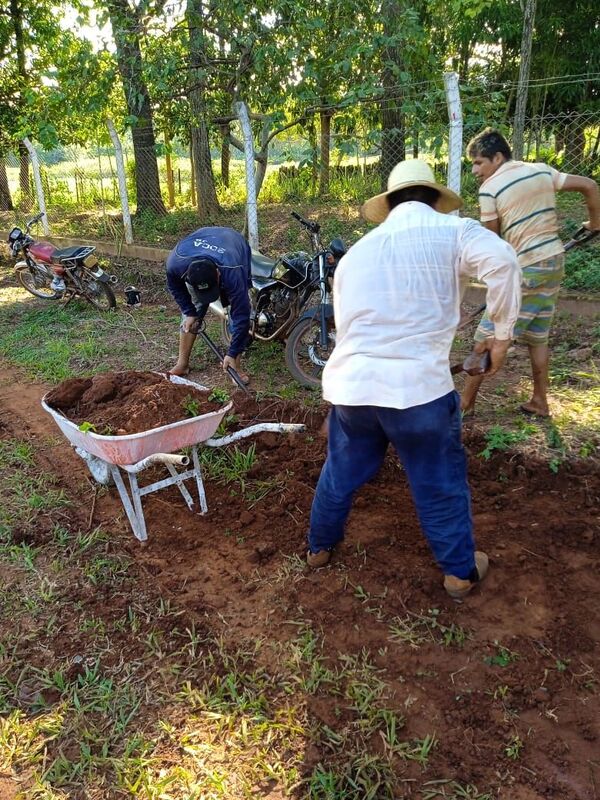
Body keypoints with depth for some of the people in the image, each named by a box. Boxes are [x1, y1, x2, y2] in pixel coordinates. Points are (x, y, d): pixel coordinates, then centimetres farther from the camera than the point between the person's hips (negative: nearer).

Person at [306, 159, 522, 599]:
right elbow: (502, 260, -19)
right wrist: (503, 333, -8)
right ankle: (461, 572, 32)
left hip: (350, 383, 5)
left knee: (341, 472, 25)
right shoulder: (452, 230, 2)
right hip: (417, 385, -4)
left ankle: (320, 547, 44)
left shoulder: (357, 250, 18)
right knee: (440, 482, 15)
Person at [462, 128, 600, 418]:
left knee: (487, 336, 0)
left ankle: (465, 402, 6)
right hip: (555, 261, 7)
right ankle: (539, 402, 22)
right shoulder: (542, 170, 9)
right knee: (537, 337, 16)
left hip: (526, 268, -7)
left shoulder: (490, 188, -8)